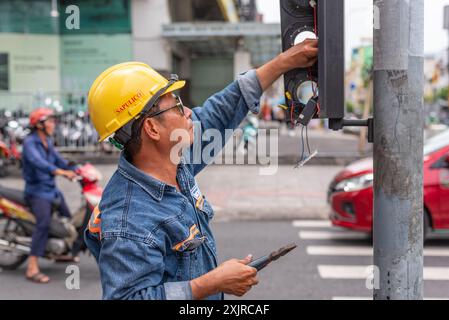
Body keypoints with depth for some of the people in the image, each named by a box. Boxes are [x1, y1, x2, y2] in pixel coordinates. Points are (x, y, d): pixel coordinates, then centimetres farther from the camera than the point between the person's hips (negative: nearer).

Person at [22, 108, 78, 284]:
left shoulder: (48, 142, 10)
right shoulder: (30, 142, -17)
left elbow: (58, 160, 16)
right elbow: (37, 162, -35)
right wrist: (61, 172, -48)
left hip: (52, 189, 10)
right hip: (37, 191, -10)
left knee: (67, 218, 20)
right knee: (44, 223, -28)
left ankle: (61, 253, 42)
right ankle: (32, 269, -30)